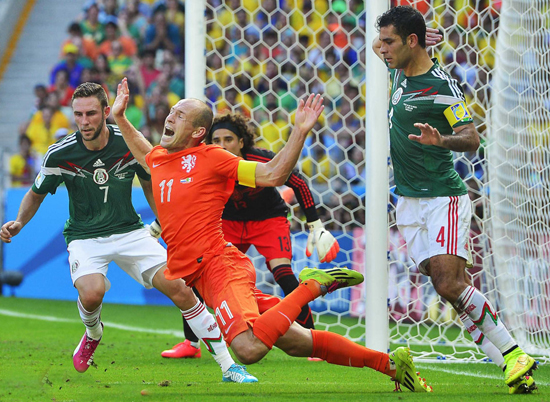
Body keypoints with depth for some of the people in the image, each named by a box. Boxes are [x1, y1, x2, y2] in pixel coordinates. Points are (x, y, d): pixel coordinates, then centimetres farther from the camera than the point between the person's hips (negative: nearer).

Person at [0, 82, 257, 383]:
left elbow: (150, 186, 10)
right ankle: (93, 333, 8)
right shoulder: (59, 154, -13)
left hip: (130, 231, 1)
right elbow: (36, 194, 6)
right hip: (84, 237, -1)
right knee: (91, 293, -32)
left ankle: (228, 366, -8)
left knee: (178, 287, -15)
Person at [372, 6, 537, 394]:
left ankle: (514, 353, -9)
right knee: (446, 287, -2)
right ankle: (509, 364, -2)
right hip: (409, 202, 7)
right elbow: (383, 51, 33)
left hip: (443, 198, -7)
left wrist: (441, 140, -36)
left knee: (450, 283, -20)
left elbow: (472, 138, -19)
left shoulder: (441, 86, -15)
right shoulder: (400, 74, 9)